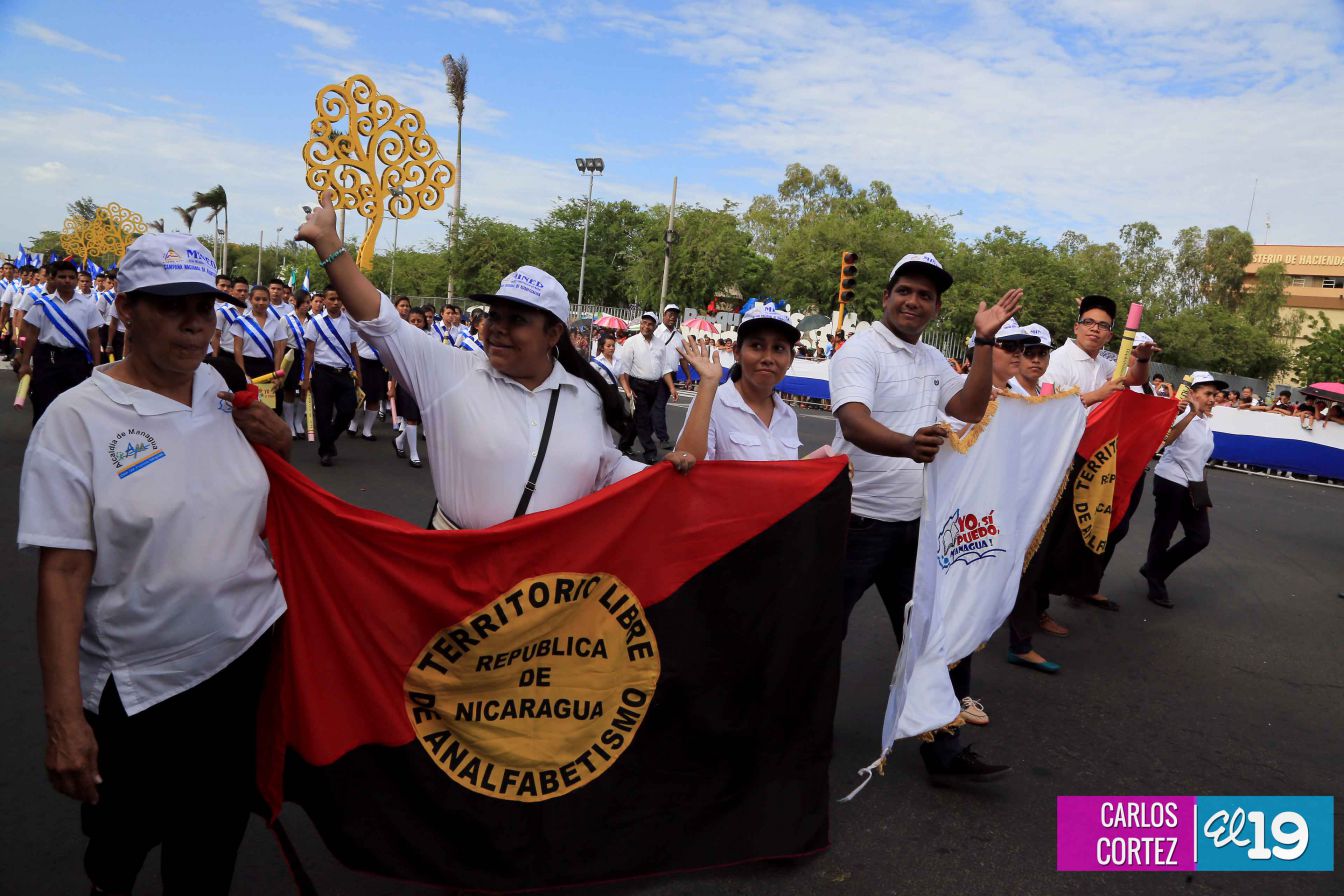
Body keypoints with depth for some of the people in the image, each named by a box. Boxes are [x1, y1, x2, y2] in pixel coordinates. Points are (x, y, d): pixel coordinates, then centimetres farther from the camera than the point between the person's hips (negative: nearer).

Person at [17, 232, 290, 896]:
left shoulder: (223, 393, 1)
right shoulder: (77, 418, -13)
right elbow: (62, 575, -16)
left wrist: (277, 443, -5)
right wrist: (64, 720, -18)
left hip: (248, 652, 4)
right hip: (138, 686, -3)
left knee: (215, 841, 19)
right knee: (125, 837, 19)